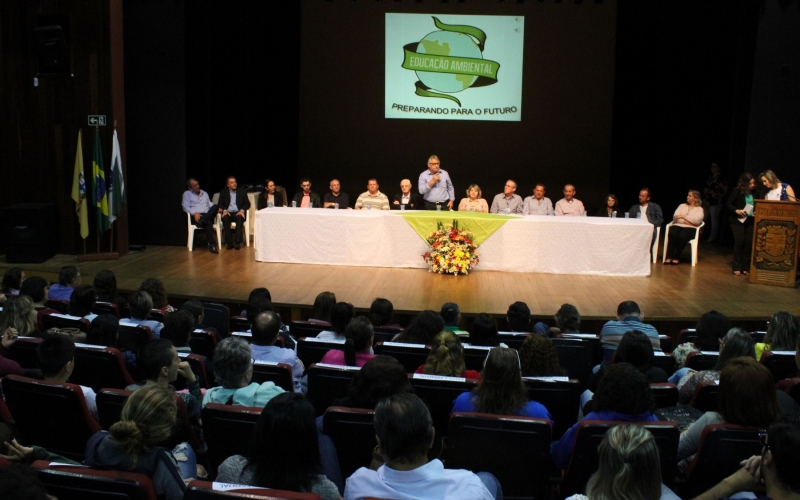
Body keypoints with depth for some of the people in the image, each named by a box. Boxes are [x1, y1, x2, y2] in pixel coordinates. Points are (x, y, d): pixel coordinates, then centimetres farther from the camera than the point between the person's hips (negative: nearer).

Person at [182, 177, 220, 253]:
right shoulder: (187, 194, 12)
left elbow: (210, 204, 23)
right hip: (196, 216, -4)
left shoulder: (204, 193, 28)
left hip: (208, 215, 5)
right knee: (208, 223, -38)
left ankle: (202, 222, -44)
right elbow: (186, 207, 0)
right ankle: (212, 244, -42)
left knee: (215, 206, -29)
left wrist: (217, 209, -1)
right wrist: (194, 213, -19)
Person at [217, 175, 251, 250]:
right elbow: (220, 204, 8)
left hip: (238, 212, 0)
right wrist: (224, 210, -14)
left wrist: (242, 210, -12)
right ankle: (229, 242, -31)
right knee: (225, 218, -34)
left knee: (240, 218, -35)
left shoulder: (242, 191, 14)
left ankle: (237, 241, -37)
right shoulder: (223, 192, 14)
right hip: (228, 212, 0)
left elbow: (247, 203, 8)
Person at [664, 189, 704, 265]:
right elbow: (675, 217, 8)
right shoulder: (682, 206, 24)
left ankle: (676, 257, -26)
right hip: (678, 225, 2)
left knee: (682, 236, -37)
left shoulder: (699, 209, 14)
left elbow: (697, 220, -6)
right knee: (672, 234, -34)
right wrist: (687, 221, -6)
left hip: (690, 228, -2)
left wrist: (683, 217, -5)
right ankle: (669, 257, -35)